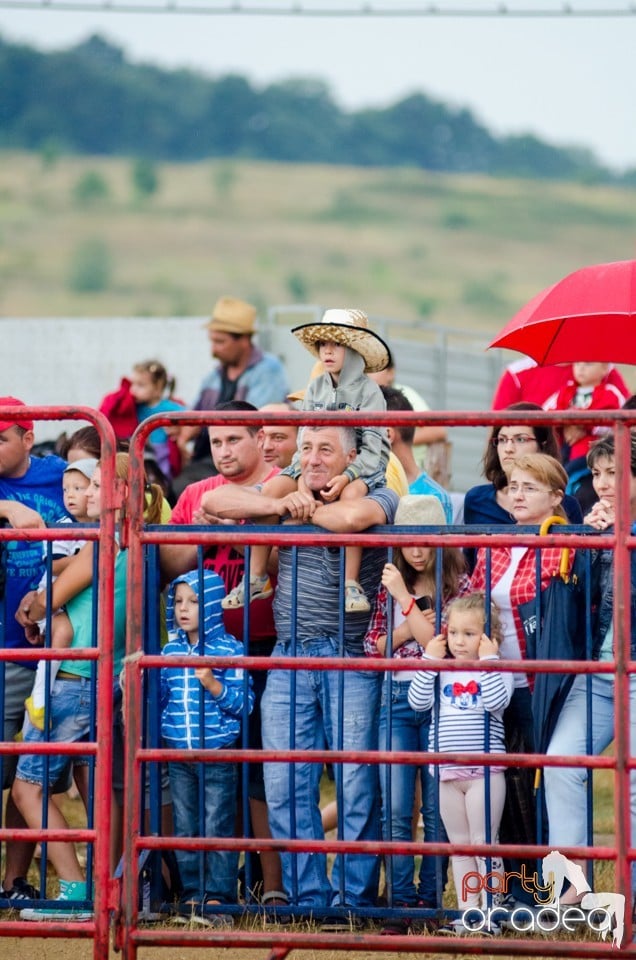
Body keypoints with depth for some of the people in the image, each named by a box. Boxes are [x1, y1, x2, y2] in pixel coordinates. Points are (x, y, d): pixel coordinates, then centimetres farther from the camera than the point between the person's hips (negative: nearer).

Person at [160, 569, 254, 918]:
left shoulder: (228, 649, -5)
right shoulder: (171, 651, 9)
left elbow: (243, 702, -9)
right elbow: (158, 699, 16)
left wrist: (213, 685, -22)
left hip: (217, 755, -5)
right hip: (179, 755, 5)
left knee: (216, 829, -4)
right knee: (185, 830, 9)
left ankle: (218, 898, 0)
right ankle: (192, 896, 16)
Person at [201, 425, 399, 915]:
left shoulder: (378, 497, 1)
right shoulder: (283, 491, 15)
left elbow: (354, 517, -23)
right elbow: (214, 501, 4)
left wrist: (307, 510, -4)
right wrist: (280, 504, -8)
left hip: (350, 658, -4)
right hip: (290, 658, 4)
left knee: (356, 783, -5)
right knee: (286, 785, 1)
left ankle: (355, 899, 3)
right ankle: (308, 898, 8)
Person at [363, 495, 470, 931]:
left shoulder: (457, 584, -3)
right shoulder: (391, 584, 9)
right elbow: (372, 647, 10)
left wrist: (405, 599, -13)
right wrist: (407, 628, -8)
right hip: (397, 699, 3)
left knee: (436, 809, 3)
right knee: (395, 810, -2)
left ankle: (430, 898, 10)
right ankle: (401, 902, 0)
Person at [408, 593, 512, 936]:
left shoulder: (494, 671, -4)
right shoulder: (441, 672, 7)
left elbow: (496, 702, -22)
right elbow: (418, 701, -5)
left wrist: (489, 660, -19)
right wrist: (429, 661, -7)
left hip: (484, 771, -5)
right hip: (448, 774, 5)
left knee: (484, 843, -4)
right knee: (459, 846, 10)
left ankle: (490, 914, -1)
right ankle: (468, 912, 14)